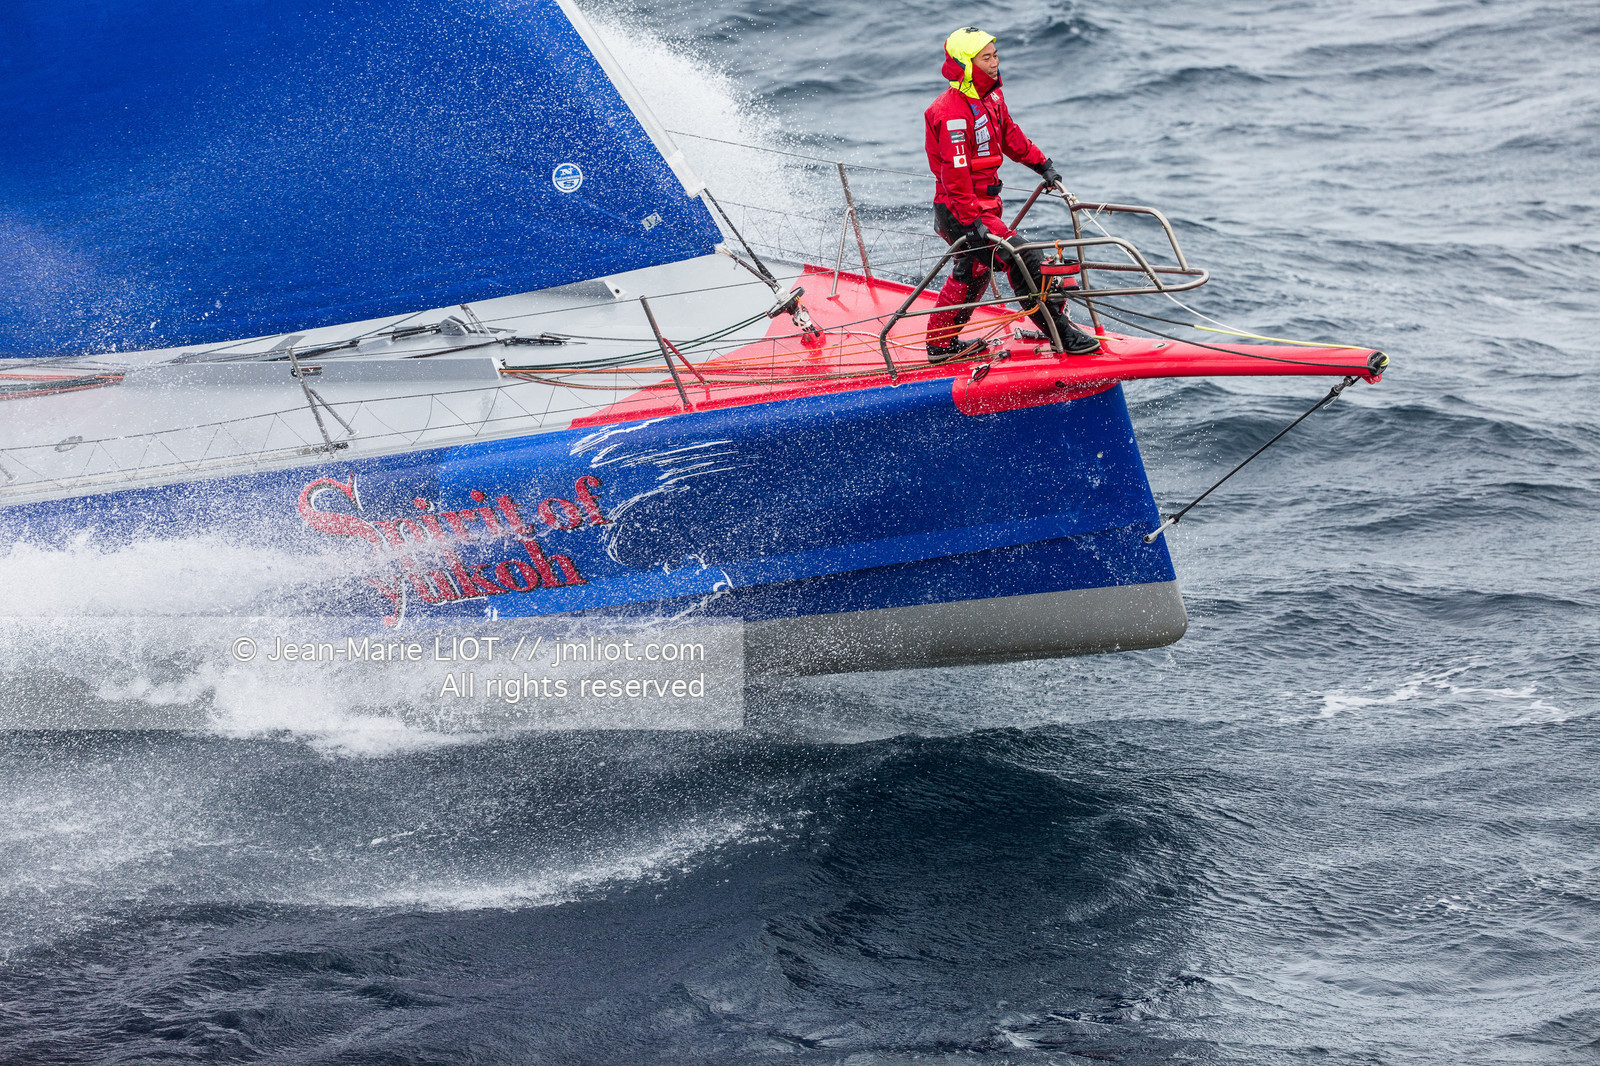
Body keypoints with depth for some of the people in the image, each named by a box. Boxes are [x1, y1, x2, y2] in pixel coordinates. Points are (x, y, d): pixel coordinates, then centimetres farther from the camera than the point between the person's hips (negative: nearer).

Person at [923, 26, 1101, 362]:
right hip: (960, 213, -11)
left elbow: (1009, 134, 24)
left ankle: (941, 344, 39)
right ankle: (1060, 331, -11)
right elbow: (955, 174, -29)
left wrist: (1041, 164, 26)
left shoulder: (991, 96, 6)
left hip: (981, 206, 11)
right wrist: (971, 222, -31)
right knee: (1023, 257, -17)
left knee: (973, 272, 26)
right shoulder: (953, 113, -25)